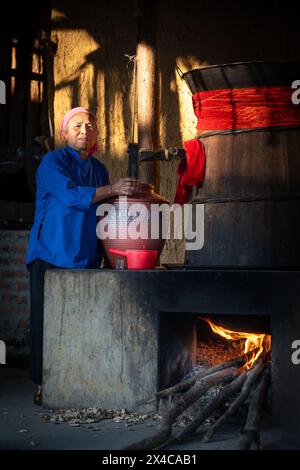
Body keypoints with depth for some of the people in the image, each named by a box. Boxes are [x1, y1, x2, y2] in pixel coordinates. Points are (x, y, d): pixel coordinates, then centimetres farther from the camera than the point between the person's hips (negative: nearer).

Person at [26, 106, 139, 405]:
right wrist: (113, 189, -23)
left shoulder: (98, 169, 15)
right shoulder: (52, 162, -4)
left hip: (85, 260, 5)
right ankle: (42, 385, 5)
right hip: (50, 256, -5)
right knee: (46, 321, -3)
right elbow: (70, 195, -20)